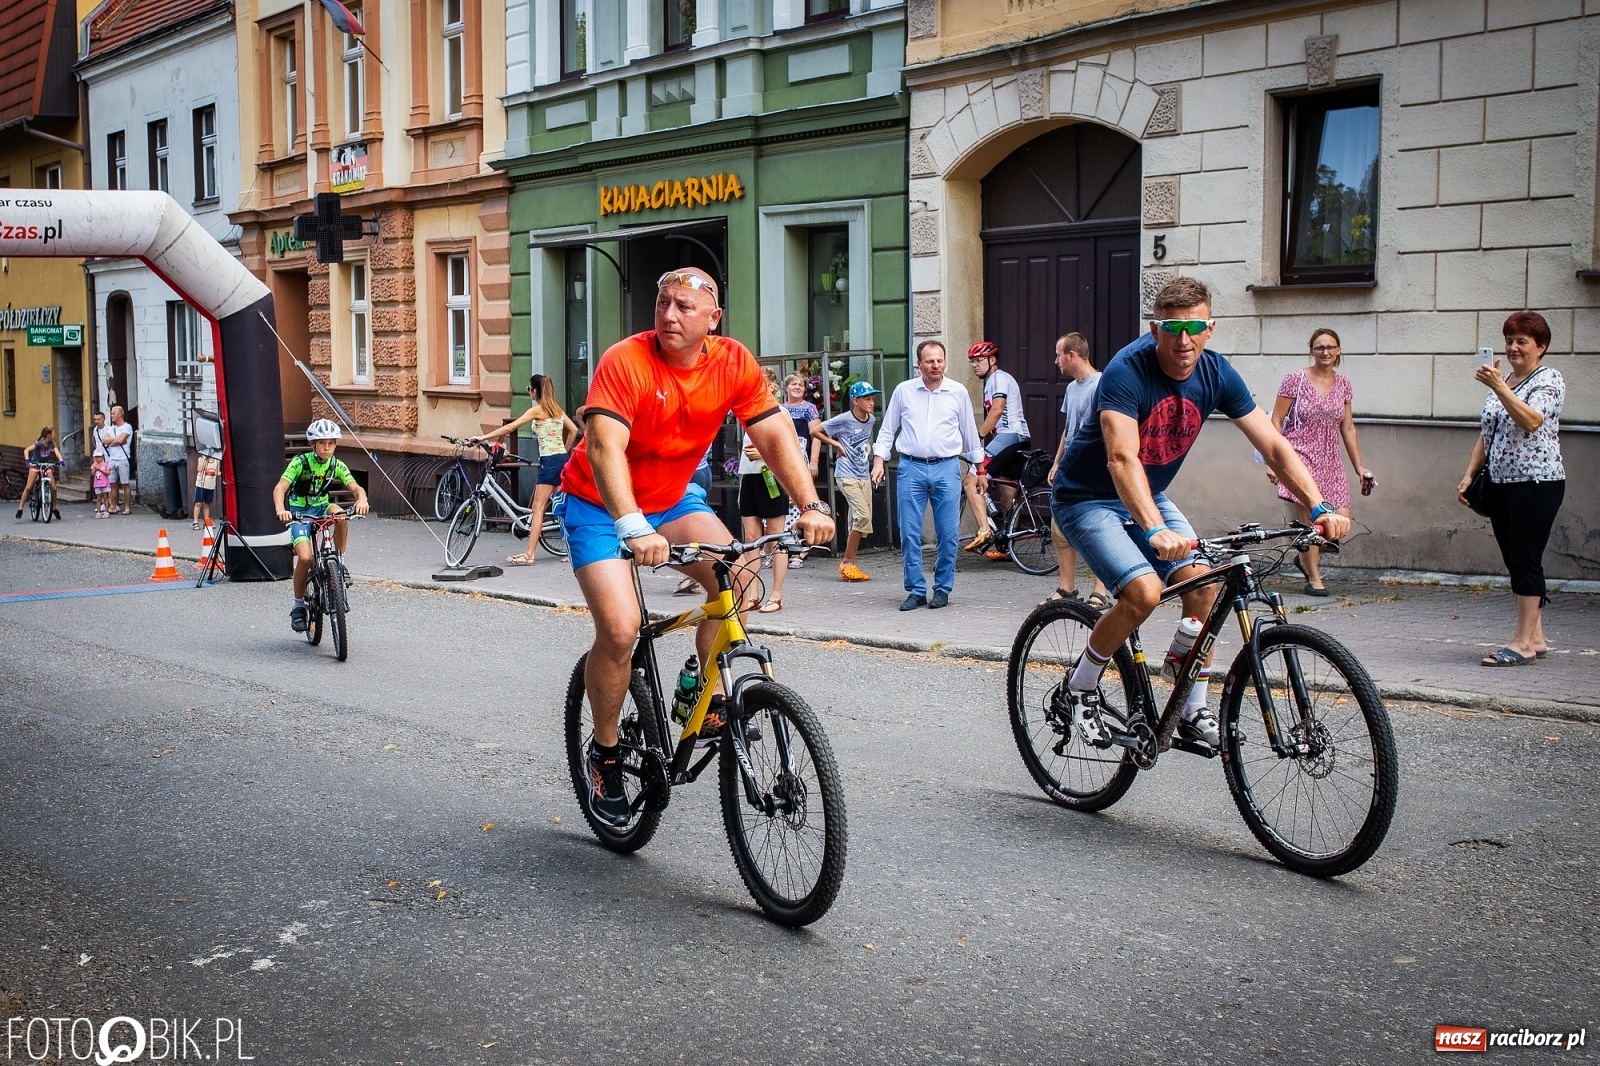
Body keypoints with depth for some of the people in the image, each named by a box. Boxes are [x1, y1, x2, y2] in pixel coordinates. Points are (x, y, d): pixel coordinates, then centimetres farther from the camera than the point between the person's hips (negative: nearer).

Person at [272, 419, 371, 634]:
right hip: (299, 512, -3)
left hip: (321, 507, 3)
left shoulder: (336, 465, -7)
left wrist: (362, 499, -43)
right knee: (305, 557, -23)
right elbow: (280, 488, -27)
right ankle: (298, 605, -2)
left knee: (340, 514, -33)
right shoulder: (300, 462, -17)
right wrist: (280, 509, -48)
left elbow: (356, 487, -19)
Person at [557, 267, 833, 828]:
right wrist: (634, 529, -50)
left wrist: (811, 505, -28)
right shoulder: (624, 362, -25)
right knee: (620, 630, -20)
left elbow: (775, 436, -13)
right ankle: (604, 751, 4)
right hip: (600, 505, -4)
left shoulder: (735, 363, -12)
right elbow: (605, 448, -37)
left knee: (735, 575, -22)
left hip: (673, 498, 4)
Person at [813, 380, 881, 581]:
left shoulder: (871, 420, 9)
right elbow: (814, 431, -7)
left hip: (864, 476, 7)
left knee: (862, 520, 6)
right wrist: (837, 444, -6)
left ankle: (849, 565, 15)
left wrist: (868, 445, 13)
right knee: (863, 515, -19)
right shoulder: (844, 419, -11)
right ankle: (847, 563, -10)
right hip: (847, 475, -7)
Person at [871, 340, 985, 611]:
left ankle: (942, 589, 13)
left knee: (948, 534, 0)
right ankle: (916, 590, 8)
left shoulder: (958, 392, 6)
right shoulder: (903, 390, 6)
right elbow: (887, 429, 12)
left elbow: (970, 433, 15)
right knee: (909, 533, -2)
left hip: (947, 468, 0)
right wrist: (879, 460, 0)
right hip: (911, 468, 0)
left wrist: (980, 469, 16)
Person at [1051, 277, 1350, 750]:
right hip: (1087, 498, -6)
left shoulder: (1217, 374, -10)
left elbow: (1274, 445, -10)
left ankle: (1194, 711, 4)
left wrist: (1320, 508, -23)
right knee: (1144, 591, -25)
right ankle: (1081, 685, -1)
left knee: (1201, 581, -11)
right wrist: (1156, 531, -53)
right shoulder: (1127, 370, -27)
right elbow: (1122, 459, -39)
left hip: (1148, 496, 6)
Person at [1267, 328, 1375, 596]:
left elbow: (1347, 428, 16)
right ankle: (1314, 578, 6)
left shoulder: (1343, 384, 11)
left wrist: (1359, 467, 13)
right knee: (1309, 520, -10)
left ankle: (1306, 557, 21)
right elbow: (1276, 421, -3)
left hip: (1330, 462, 5)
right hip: (1300, 457, -5)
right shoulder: (1296, 379, -3)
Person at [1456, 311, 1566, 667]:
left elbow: (1531, 420, -23)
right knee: (1516, 562, 8)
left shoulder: (1549, 379, -5)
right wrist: (1469, 475, 11)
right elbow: (1486, 434, 20)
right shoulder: (1503, 383, 18)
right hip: (1502, 484, 8)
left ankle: (1523, 642, -6)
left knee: (1526, 560, -9)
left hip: (1536, 483, -8)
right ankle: (1536, 638, 15)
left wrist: (1498, 387, -29)